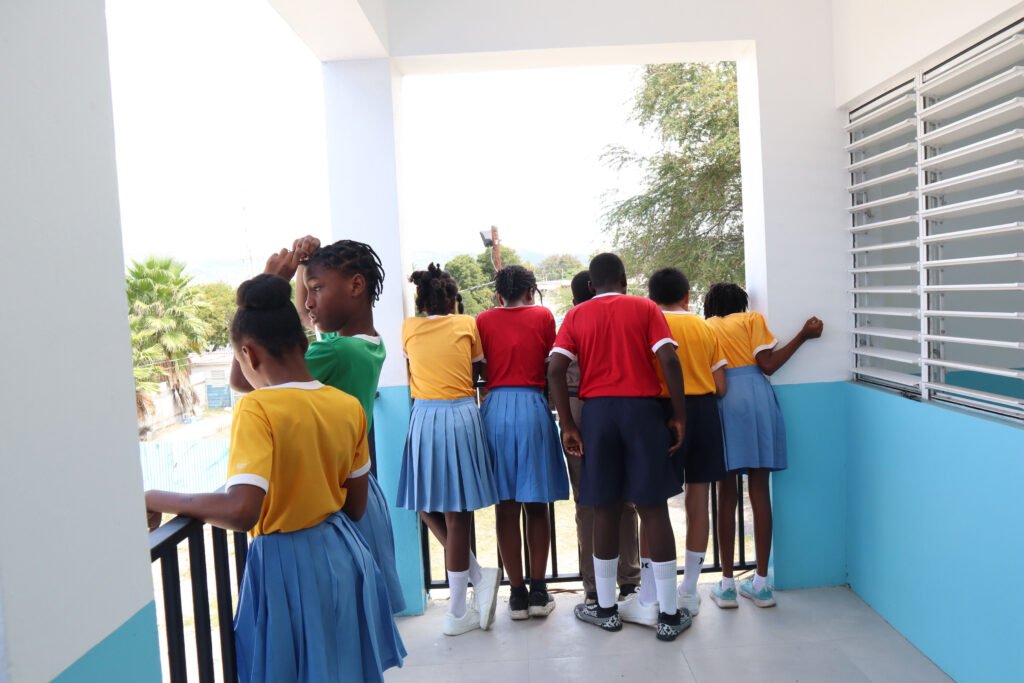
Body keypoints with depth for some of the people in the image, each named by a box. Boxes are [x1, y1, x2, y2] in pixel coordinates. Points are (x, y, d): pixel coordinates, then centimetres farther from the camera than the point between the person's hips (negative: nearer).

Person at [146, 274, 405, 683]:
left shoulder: (257, 409, -19)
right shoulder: (349, 406, -1)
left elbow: (241, 511, -28)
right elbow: (355, 506, 5)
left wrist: (158, 500, -15)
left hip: (287, 565, -5)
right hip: (344, 554, 5)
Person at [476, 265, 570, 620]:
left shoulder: (484, 320, 7)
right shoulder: (543, 316, 6)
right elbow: (551, 368, 8)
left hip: (495, 408, 1)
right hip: (532, 407, -1)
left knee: (506, 506, 6)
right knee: (536, 504, 8)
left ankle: (517, 593, 12)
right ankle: (538, 591, 12)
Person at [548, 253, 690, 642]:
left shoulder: (576, 315, 8)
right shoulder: (645, 308, 6)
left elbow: (555, 369, -3)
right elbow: (669, 361, -7)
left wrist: (567, 426, -1)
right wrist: (680, 416, -1)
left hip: (598, 411, 1)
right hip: (642, 409, -1)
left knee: (605, 509, 9)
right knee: (653, 507, 3)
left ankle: (606, 609, 19)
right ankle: (669, 615, 7)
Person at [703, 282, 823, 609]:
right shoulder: (752, 319, 14)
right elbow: (767, 365, 1)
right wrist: (803, 335, 8)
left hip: (720, 403, 1)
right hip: (755, 398, -1)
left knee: (727, 496, 5)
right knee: (760, 492, 4)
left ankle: (727, 584, 7)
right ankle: (761, 583, 11)